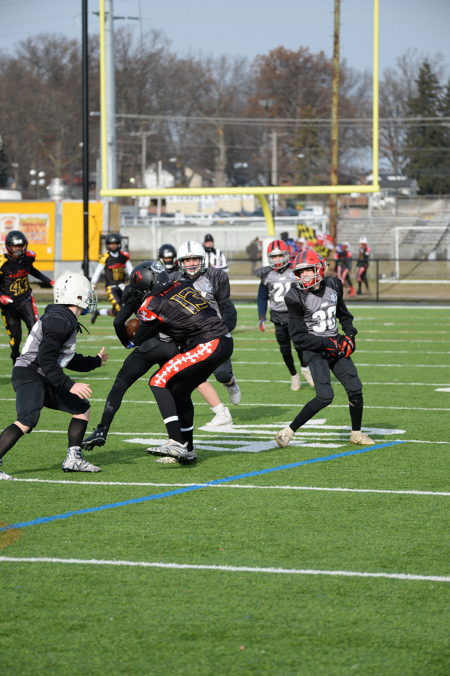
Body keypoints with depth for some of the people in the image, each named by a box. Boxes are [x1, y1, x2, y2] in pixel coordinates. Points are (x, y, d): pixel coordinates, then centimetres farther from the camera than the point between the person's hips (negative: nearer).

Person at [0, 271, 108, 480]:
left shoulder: (68, 321, 15)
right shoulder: (59, 320, -17)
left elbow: (67, 359, 29)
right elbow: (46, 360, -23)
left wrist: (95, 361, 44)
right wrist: (70, 386, -25)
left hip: (43, 380, 11)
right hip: (29, 375, -11)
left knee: (82, 408, 16)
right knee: (27, 421, -29)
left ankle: (73, 459, 17)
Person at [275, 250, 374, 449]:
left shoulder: (333, 285, 1)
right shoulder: (296, 297, -15)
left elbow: (343, 314, 20)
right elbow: (298, 337, -14)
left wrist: (349, 335, 3)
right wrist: (327, 344, -19)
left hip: (336, 345, 6)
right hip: (315, 350, -6)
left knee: (355, 389, 1)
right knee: (325, 396, -19)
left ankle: (356, 433, 21)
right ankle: (288, 432, -10)